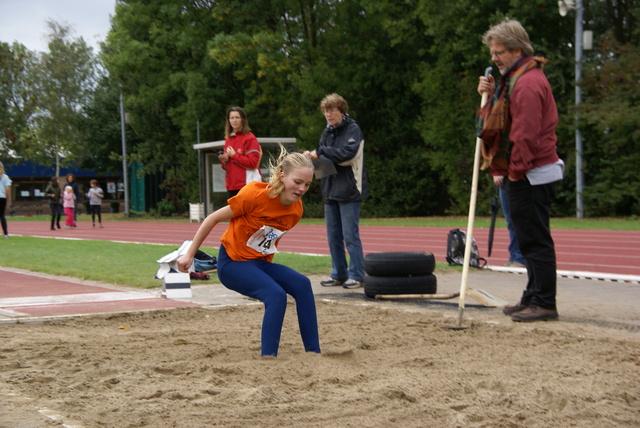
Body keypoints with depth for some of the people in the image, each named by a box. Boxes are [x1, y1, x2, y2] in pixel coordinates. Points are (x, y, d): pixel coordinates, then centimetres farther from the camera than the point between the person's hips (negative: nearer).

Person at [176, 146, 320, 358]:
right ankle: (268, 356, -20)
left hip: (261, 264, 6)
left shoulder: (296, 209, -3)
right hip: (232, 263, -6)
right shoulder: (255, 194, -22)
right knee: (276, 295, -28)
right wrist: (189, 255, -8)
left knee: (301, 284, -18)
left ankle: (313, 352, -15)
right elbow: (213, 219, -12)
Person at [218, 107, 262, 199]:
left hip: (247, 184, -7)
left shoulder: (250, 138, -5)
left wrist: (234, 155, -9)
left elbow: (252, 162, -14)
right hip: (231, 186, 7)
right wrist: (224, 160, 0)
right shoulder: (228, 139, 17)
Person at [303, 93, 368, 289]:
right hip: (330, 190, 7)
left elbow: (348, 154, -20)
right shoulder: (328, 131, 15)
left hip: (349, 191, -7)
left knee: (350, 235, -5)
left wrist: (320, 152, -16)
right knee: (333, 235, 10)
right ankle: (339, 274, 19)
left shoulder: (353, 129, -7)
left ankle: (357, 275, 3)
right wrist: (313, 156, -5)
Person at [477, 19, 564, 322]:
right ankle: (533, 298, 22)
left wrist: (515, 171, -16)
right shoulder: (515, 78, 18)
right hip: (524, 174, 11)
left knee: (535, 240, -7)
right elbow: (505, 120, 22)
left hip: (531, 176, -11)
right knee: (530, 239, 15)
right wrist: (491, 94, 7)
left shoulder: (527, 83, -17)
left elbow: (526, 134, -22)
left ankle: (544, 304, -4)